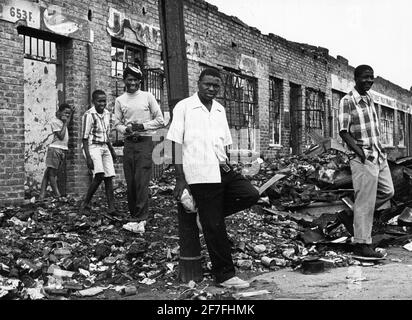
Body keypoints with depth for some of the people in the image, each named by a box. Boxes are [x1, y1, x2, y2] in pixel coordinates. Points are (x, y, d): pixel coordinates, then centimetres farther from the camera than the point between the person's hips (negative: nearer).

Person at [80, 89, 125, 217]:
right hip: (93, 147, -7)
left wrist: (112, 151, 22)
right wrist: (88, 157, -20)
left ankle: (111, 208, 4)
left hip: (105, 148, 7)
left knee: (109, 177, 1)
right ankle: (85, 203, -5)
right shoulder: (89, 115, -12)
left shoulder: (107, 114, 11)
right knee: (99, 175, -21)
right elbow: (85, 138, -13)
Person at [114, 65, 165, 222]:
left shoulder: (148, 97, 3)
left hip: (145, 142, -3)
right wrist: (126, 130, -9)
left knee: (141, 181, -11)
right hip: (128, 143, 3)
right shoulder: (120, 100, 10)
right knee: (130, 181, 4)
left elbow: (160, 120, 2)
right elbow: (117, 123, 12)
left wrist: (143, 126, -11)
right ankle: (133, 214, 16)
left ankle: (141, 218, -7)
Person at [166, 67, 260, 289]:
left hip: (223, 169, 6)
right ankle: (224, 275, 12)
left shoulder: (220, 110, 14)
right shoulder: (184, 107, -3)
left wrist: (227, 169, 14)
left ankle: (206, 213, 6)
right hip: (200, 174, -6)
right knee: (214, 227, -1)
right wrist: (180, 179, -9)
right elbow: (177, 144, -5)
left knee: (251, 195, -12)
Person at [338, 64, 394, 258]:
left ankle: (359, 212, 30)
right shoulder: (347, 101, -12)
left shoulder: (369, 98, 13)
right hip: (363, 158, -8)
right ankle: (362, 245, 3)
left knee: (388, 191, 14)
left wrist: (379, 147, 11)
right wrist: (359, 152, -22)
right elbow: (343, 131, -16)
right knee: (365, 201, -5)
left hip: (378, 154, 8)